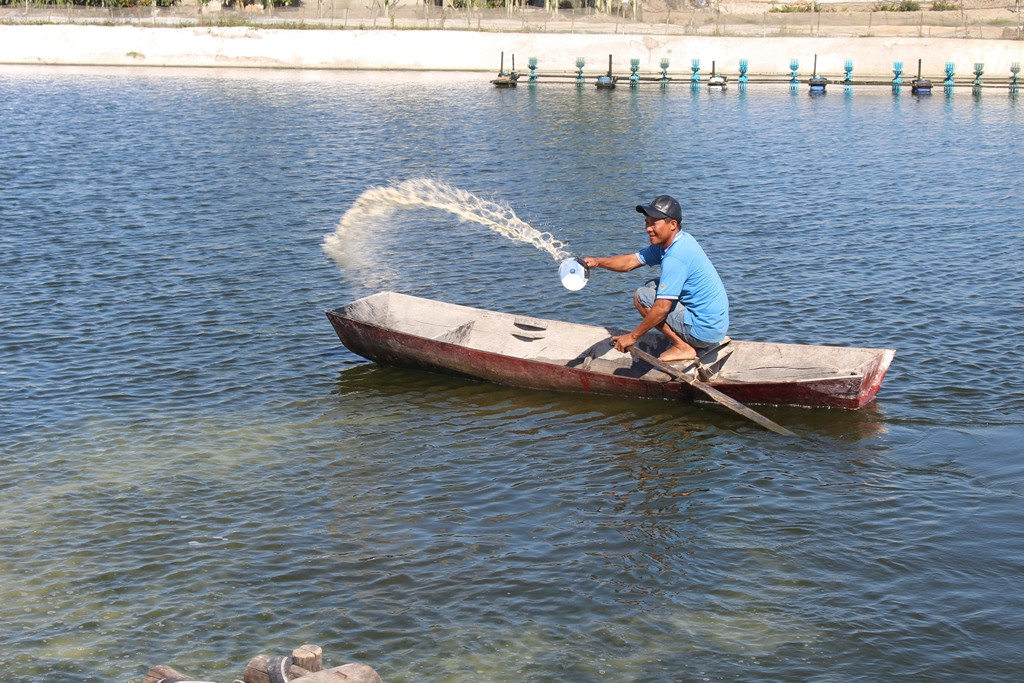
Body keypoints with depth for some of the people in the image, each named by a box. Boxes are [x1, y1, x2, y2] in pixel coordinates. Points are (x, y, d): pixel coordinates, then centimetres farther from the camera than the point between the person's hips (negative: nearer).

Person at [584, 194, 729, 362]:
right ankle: (690, 342, 15)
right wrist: (597, 262, -9)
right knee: (652, 287, 20)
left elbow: (662, 308, -25)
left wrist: (633, 336, -15)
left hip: (705, 329, -10)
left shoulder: (675, 257, -24)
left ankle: (683, 347, -4)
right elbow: (632, 261, 7)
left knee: (642, 297, -6)